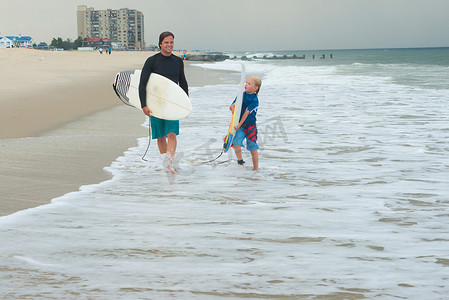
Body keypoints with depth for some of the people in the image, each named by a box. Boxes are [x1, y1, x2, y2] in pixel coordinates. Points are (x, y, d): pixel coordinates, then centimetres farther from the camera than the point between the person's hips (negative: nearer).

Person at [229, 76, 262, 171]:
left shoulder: (254, 100, -13)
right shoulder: (241, 95, 3)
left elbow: (246, 113, -20)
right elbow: (232, 106, 5)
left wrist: (239, 125, -25)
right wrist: (232, 108, -19)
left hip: (250, 126, -4)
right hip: (240, 125, 4)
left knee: (253, 149, 3)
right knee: (236, 143, -15)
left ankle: (256, 168, 16)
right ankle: (240, 162, 6)